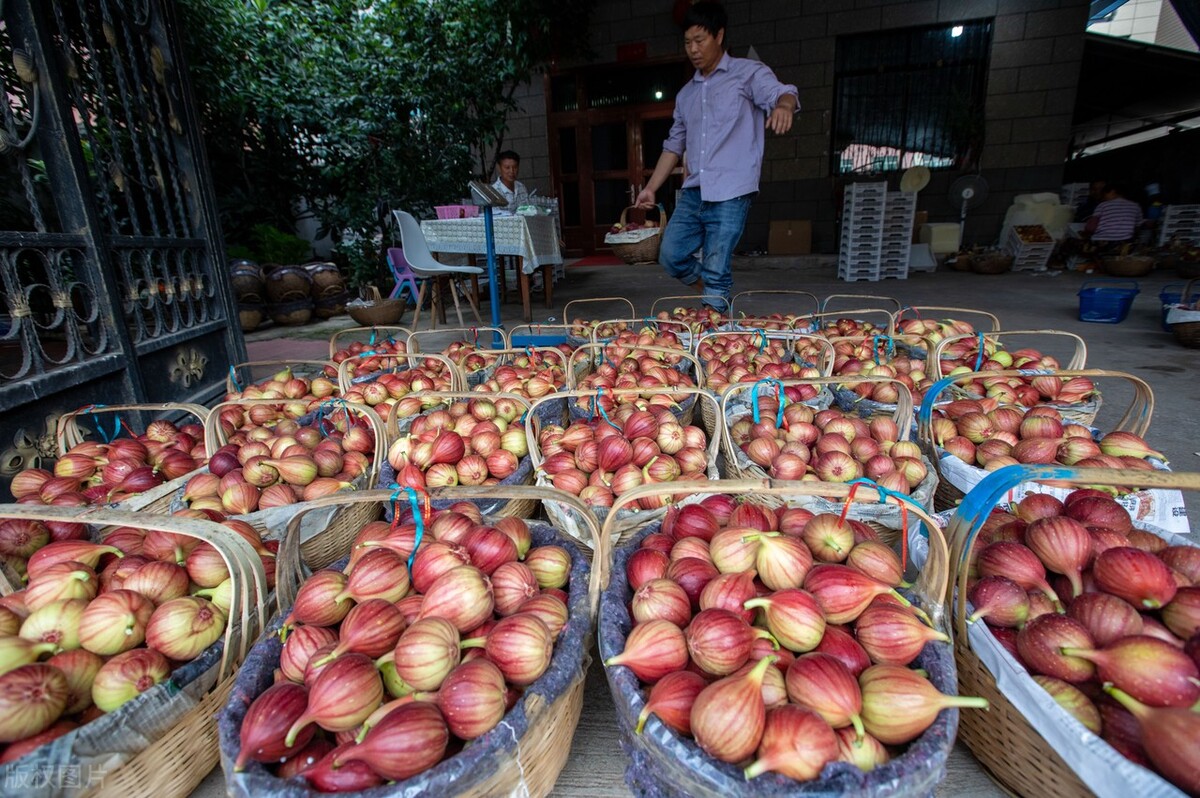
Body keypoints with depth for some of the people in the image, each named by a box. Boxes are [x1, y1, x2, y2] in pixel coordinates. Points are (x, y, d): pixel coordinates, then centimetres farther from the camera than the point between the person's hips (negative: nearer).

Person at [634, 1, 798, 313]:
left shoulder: (748, 73, 4)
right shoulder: (686, 94, 21)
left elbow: (780, 92, -13)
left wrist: (783, 104, -38)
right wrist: (651, 188, 16)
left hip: (731, 193, -6)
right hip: (693, 193, 6)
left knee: (715, 271, -10)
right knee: (671, 256, 2)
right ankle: (720, 297, 24)